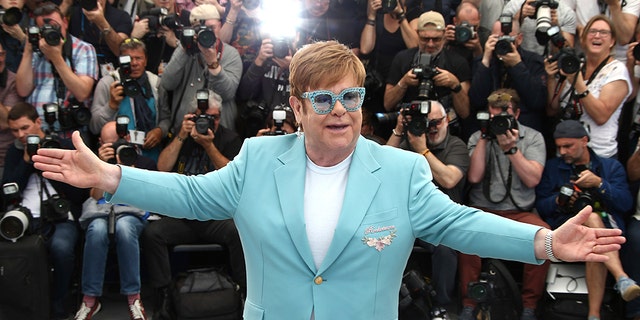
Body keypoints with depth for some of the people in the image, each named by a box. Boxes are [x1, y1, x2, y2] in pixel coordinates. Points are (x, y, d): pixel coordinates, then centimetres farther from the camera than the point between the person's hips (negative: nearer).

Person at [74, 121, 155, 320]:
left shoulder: (144, 162, 19)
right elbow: (96, 195, 6)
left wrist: (127, 167, -7)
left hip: (132, 211, -1)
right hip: (100, 210, 1)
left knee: (124, 227, -39)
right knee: (97, 230, -37)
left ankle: (133, 298, -31)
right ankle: (90, 299, -27)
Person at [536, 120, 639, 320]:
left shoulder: (611, 166, 18)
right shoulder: (552, 167, 19)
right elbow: (540, 206, 10)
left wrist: (599, 183, -10)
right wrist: (558, 201, -12)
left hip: (607, 226, 1)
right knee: (592, 218, -37)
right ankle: (622, 279, -48)